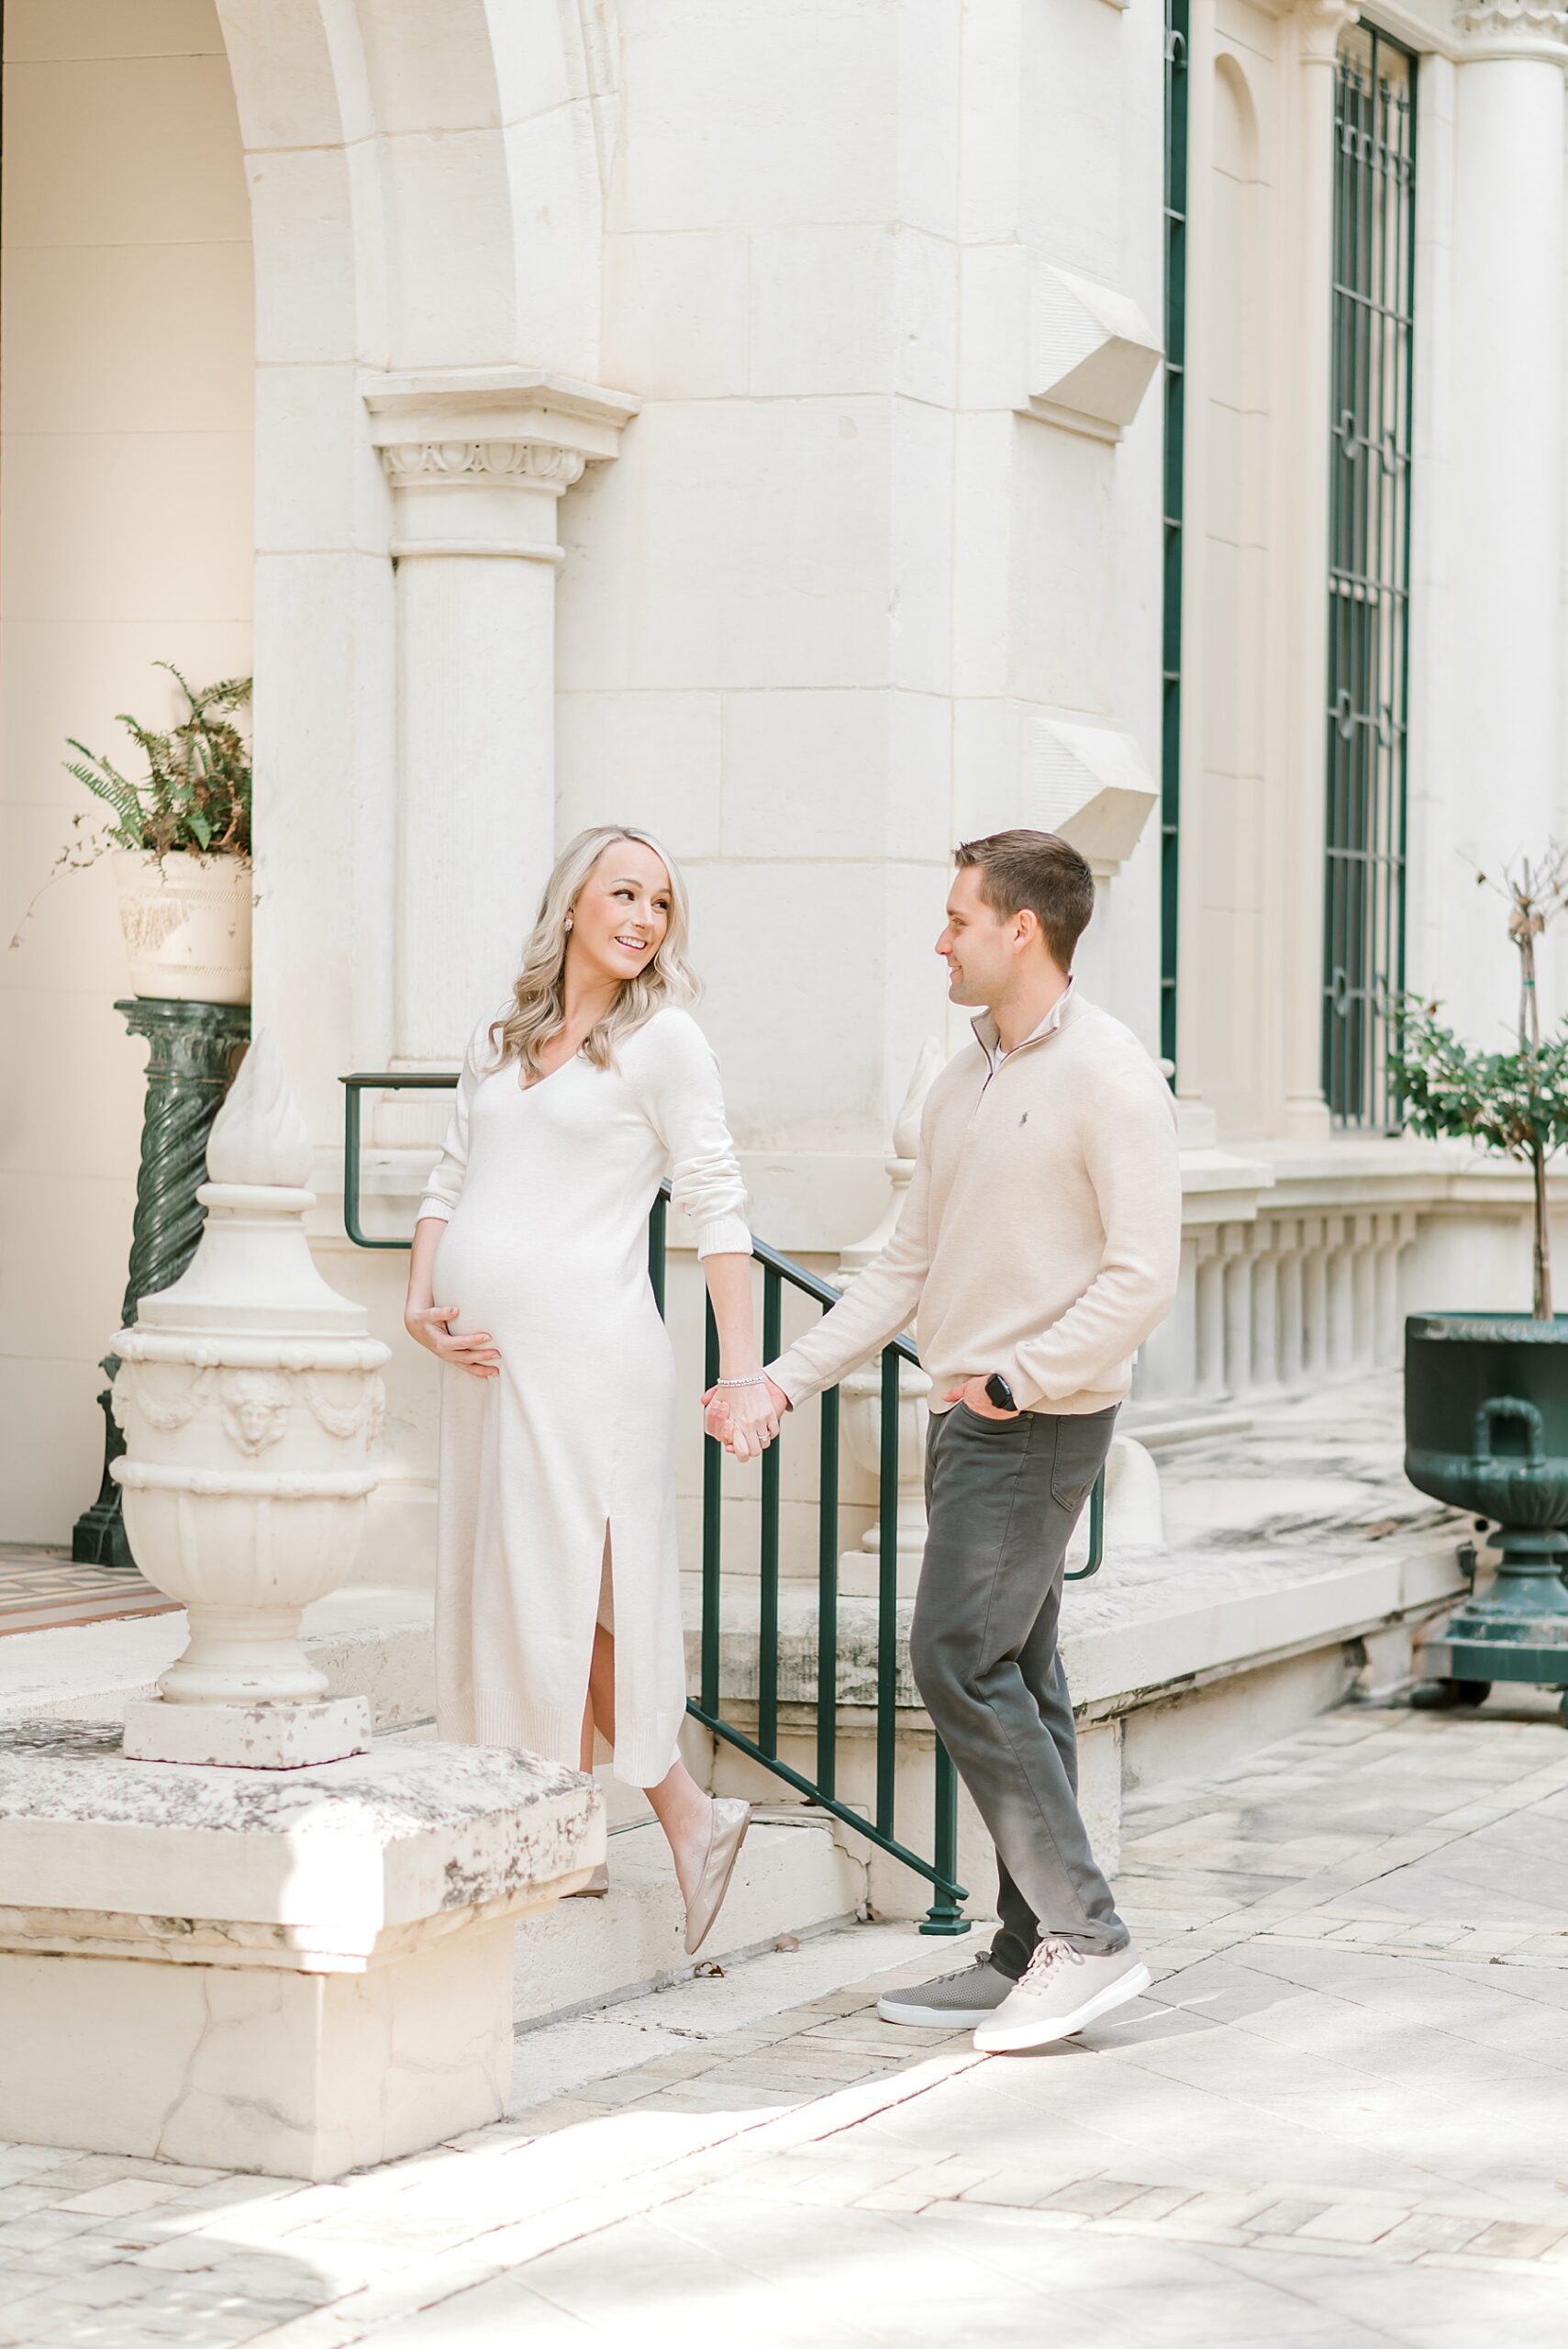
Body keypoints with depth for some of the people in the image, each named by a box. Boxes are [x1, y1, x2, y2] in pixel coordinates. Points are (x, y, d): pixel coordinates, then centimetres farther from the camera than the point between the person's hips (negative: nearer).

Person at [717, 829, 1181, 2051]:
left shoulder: (1110, 1074, -12)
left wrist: (1014, 1380, -18)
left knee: (962, 1658, -14)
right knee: (1013, 1680, 9)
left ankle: (1085, 1934, -9)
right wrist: (784, 1380, 13)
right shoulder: (965, 1081, 15)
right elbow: (910, 1263, 19)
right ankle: (1031, 1951, 12)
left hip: (1043, 1418, -9)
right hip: (970, 1416, 9)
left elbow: (1143, 1273, -17)